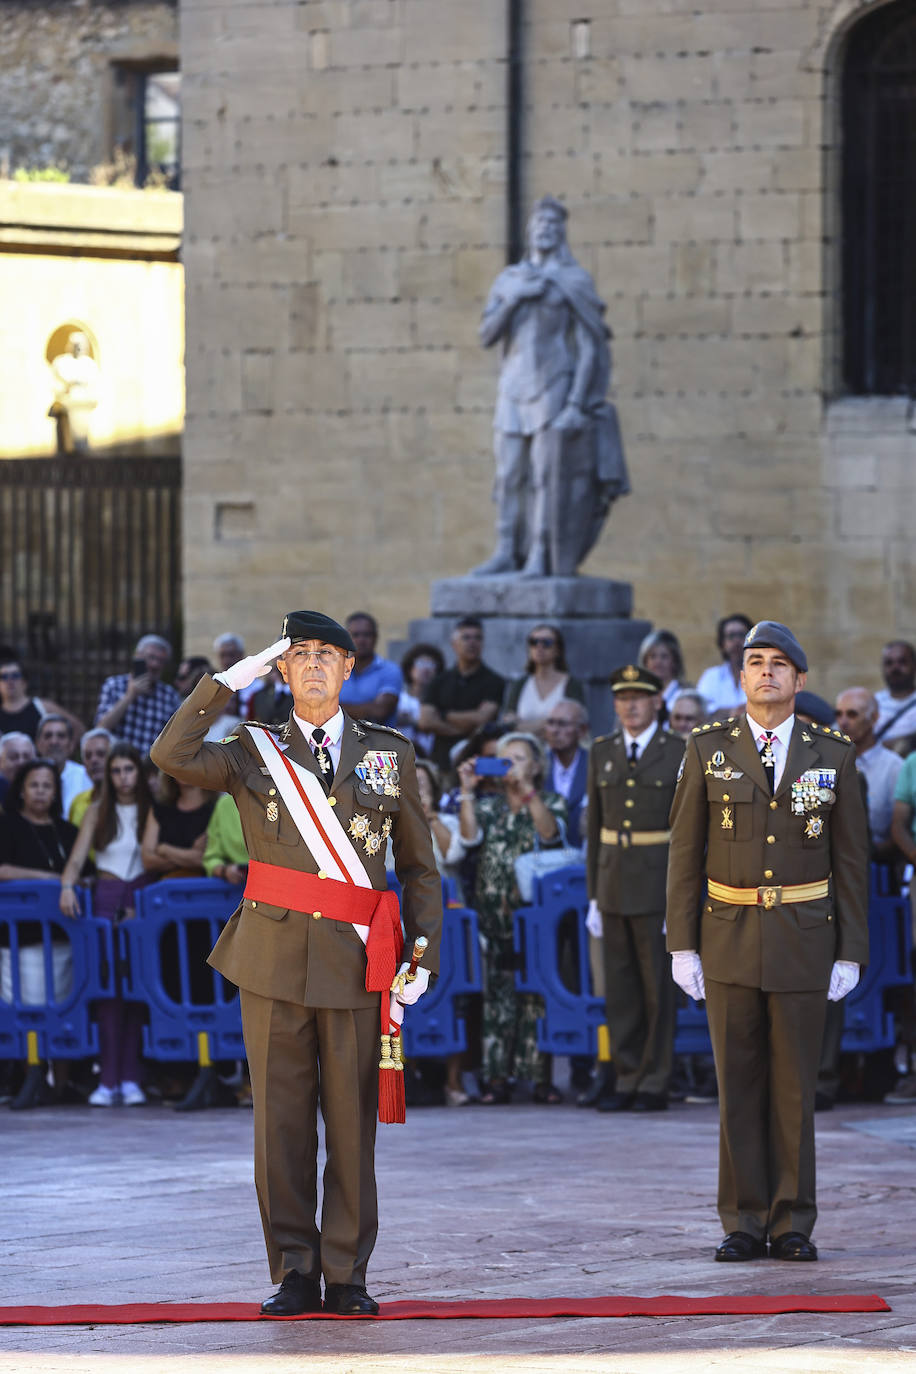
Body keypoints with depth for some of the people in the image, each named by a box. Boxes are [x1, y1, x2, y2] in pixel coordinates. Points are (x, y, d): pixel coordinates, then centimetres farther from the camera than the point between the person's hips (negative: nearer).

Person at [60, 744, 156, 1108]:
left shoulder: (151, 811, 7)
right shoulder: (98, 812, 10)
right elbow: (77, 858, 2)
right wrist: (67, 886, -18)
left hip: (141, 898, 0)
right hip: (106, 897, 0)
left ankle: (130, 1078, -5)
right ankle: (109, 1079, -11)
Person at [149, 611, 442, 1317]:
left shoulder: (391, 753, 11)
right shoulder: (253, 753, 8)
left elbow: (420, 867, 13)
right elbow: (173, 756, -12)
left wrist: (422, 959, 2)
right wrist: (232, 679, -10)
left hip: (356, 960, 0)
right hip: (273, 959, 0)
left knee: (352, 1121, 0)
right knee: (282, 1121, 1)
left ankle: (347, 1276, 8)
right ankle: (294, 1273, 9)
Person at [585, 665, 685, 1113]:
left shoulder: (679, 753, -2)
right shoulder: (602, 752, 11)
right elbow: (595, 826, 14)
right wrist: (594, 895, 9)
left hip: (659, 885, -4)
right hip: (614, 884, 4)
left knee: (658, 986, -1)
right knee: (620, 988, 5)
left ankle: (655, 1084, 4)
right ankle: (627, 1079, 11)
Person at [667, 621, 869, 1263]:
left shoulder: (833, 754, 3)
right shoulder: (709, 748, 2)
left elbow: (851, 861, 4)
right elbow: (686, 852, 4)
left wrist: (850, 954, -1)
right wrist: (682, 945, -2)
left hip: (803, 943, 0)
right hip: (729, 939, 0)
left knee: (795, 1085, 2)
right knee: (739, 1084, 2)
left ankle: (793, 1226, 7)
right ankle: (745, 1224, 7)